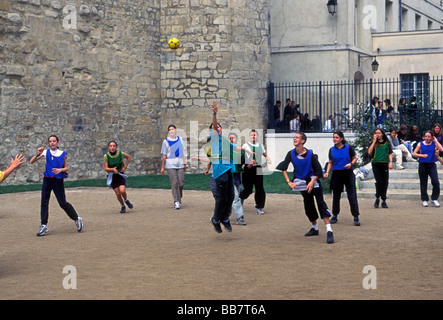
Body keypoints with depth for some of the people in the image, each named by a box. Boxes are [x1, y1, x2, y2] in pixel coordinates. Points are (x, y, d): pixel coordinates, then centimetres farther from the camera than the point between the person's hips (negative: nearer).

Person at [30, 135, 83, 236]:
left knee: (63, 203, -3)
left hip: (58, 180, -2)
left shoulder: (62, 154, 1)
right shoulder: (45, 152, 4)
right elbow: (31, 161, 2)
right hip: (47, 180, 2)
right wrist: (38, 154, -14)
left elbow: (66, 168, 6)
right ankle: (44, 226, 5)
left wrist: (61, 170, -15)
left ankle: (77, 219, 16)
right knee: (44, 202, -1)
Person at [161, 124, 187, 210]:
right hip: (170, 165, -4)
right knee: (174, 184, -10)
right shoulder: (166, 141, 1)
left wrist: (184, 164, 16)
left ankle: (179, 198, 24)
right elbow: (164, 155, 1)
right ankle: (176, 202, -9)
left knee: (181, 184, 0)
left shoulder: (180, 139, 13)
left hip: (180, 164, 4)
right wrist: (162, 167, -1)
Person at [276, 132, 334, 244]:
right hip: (302, 183, 4)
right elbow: (283, 168, 0)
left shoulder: (310, 154, -13)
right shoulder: (291, 154, -5)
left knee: (321, 203, -17)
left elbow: (318, 170, -10)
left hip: (313, 180, -4)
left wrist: (312, 182, -19)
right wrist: (289, 182, -7)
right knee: (308, 206, 11)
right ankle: (315, 228, 31)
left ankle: (329, 231, -24)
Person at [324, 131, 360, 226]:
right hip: (336, 175, 3)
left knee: (352, 196, -6)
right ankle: (335, 216, 23)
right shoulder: (332, 150, 7)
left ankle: (356, 217, -1)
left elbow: (355, 158, 6)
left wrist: (351, 163, -14)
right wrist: (327, 172, -3)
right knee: (336, 196, 9)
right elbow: (330, 163, 12)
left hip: (348, 173, -3)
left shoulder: (348, 148, -1)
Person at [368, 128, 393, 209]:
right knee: (379, 181, -10)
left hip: (384, 164, 1)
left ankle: (383, 201, 9)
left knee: (385, 182, 0)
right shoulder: (374, 143, 7)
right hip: (376, 164, -1)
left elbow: (390, 153, 13)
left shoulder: (387, 143, 10)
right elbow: (369, 152, -8)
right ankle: (377, 198, 9)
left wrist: (390, 162, -3)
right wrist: (374, 141, -6)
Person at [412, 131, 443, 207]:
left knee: (435, 182, -15)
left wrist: (435, 140, -8)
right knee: (423, 184, 6)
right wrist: (422, 155, -16)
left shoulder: (434, 143, 2)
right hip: (423, 165, 0)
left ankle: (434, 199, -1)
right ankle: (425, 200, 20)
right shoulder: (420, 144, 2)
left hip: (432, 165, 0)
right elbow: (414, 154, -1)